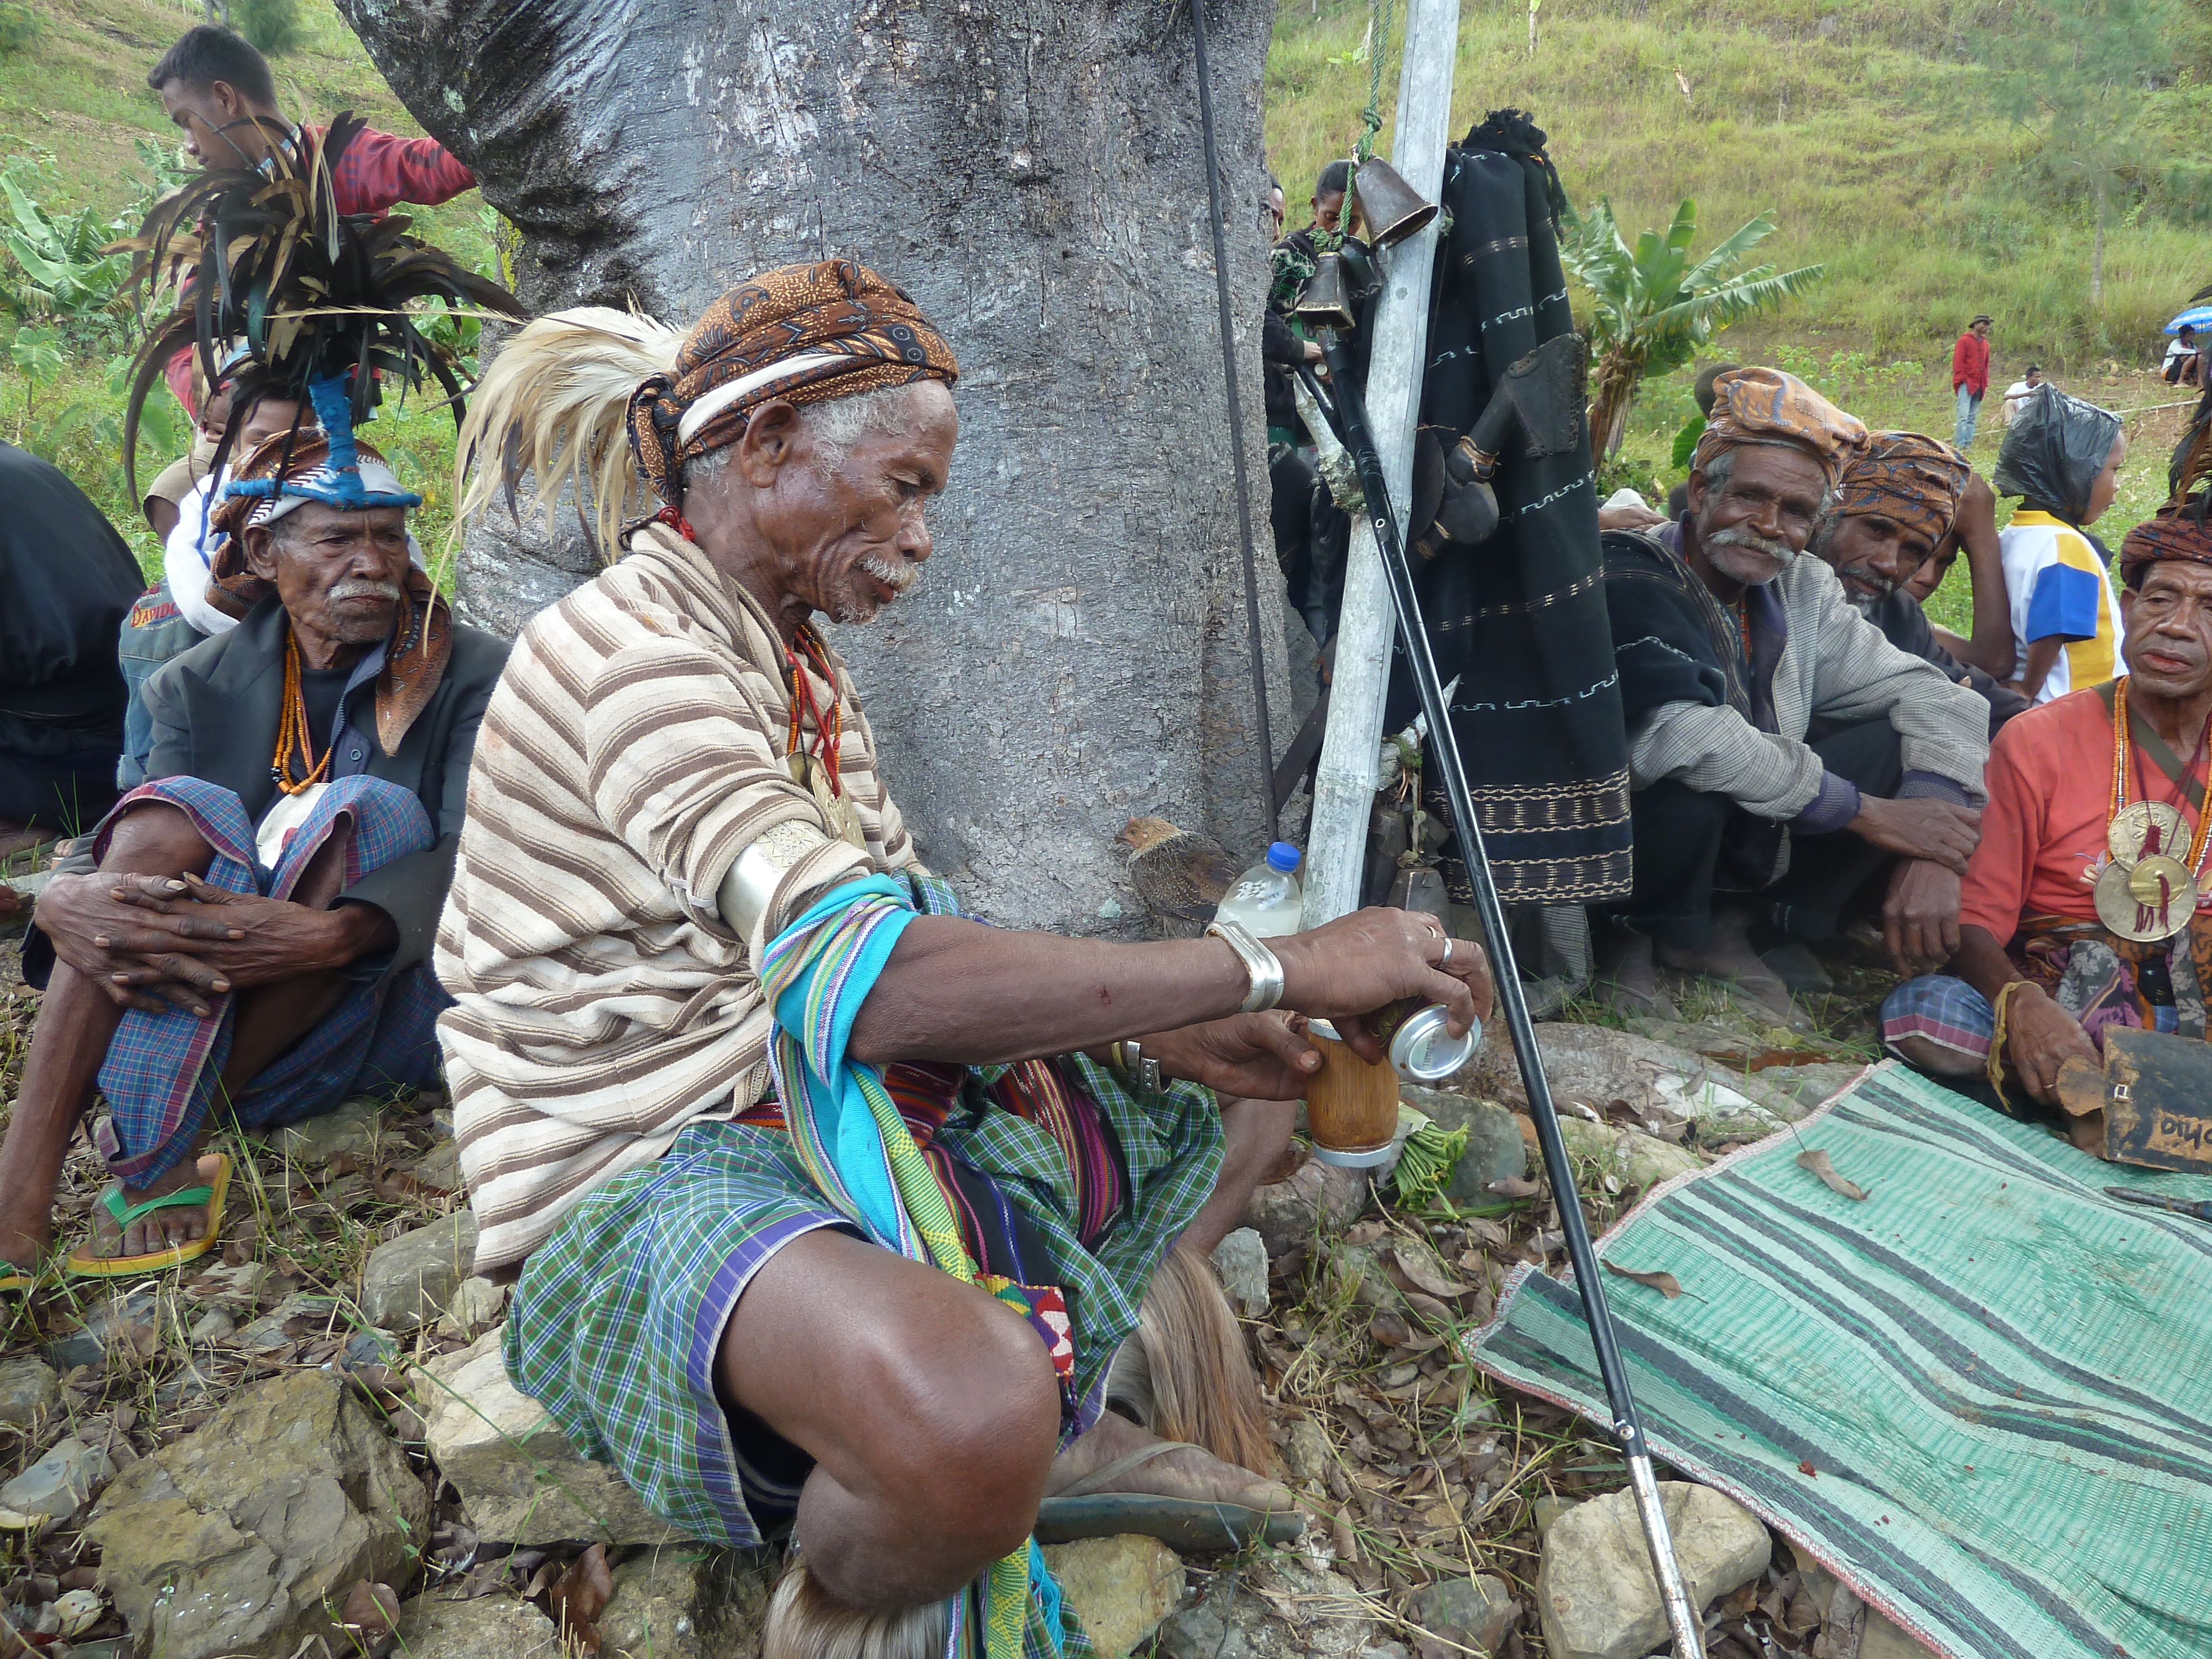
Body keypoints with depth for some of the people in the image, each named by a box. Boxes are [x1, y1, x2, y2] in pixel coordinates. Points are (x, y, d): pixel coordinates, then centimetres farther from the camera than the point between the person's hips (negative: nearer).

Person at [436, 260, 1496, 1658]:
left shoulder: (797, 659, 12)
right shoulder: (629, 651, -19)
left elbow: (907, 933, 11)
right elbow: (863, 977, -33)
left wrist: (1160, 1025, -5)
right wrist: (1279, 967, -28)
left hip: (821, 1122, 9)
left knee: (1246, 1088, 13)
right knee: (970, 1409, -41)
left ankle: (1060, 1423, 1)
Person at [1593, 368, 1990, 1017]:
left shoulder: (1803, 591, 2)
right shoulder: (1630, 581, -20)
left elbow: (1935, 697, 2)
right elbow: (1676, 735, -35)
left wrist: (1934, 854, -16)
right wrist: (1867, 813, -25)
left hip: (1743, 841, 7)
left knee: (1903, 744, -7)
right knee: (1682, 788, -37)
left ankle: (1733, 929, 0)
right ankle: (1632, 939, -6)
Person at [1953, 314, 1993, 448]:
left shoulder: (1985, 343, 19)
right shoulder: (1965, 340, -1)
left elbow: (1986, 364, 23)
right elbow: (1958, 362, -6)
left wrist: (1986, 383, 15)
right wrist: (1961, 380, -13)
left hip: (1979, 385, 7)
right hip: (1967, 384, -7)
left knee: (1972, 417, 6)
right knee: (1964, 416, -13)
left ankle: (1968, 444, 6)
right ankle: (1960, 444, -15)